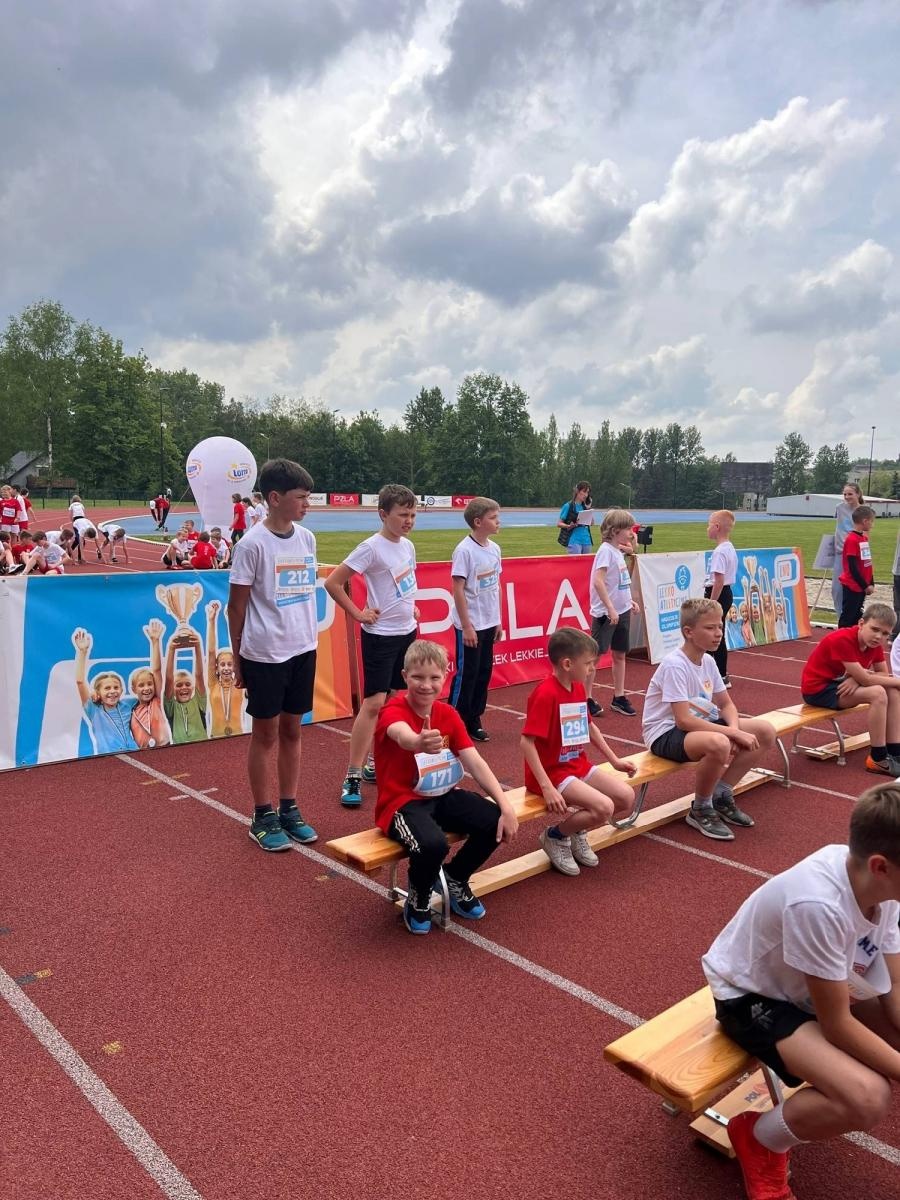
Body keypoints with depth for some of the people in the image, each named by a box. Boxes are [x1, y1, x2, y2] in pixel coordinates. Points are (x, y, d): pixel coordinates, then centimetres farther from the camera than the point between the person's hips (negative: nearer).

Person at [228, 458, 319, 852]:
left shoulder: (307, 539, 6)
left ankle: (289, 809, 26)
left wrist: (311, 640, 13)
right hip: (264, 654, -5)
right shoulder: (252, 544, -12)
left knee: (292, 730, 13)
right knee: (266, 733, 6)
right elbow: (236, 605, -6)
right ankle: (263, 816, 20)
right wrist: (236, 659, -3)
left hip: (303, 650, 6)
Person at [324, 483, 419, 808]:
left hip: (407, 632, 8)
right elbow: (333, 583, -18)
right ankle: (352, 776, -2)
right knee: (374, 702, -9)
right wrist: (358, 613, -15)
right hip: (380, 635, -8)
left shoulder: (408, 545, 6)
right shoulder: (372, 547, -17)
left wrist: (411, 607, 11)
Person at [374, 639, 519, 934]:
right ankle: (418, 899, 2)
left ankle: (455, 879, 14)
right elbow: (403, 736, -45)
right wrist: (420, 743, -71)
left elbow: (475, 762, -6)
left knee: (496, 823, -16)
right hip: (402, 802, -6)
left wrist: (506, 806, -18)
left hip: (443, 796, 6)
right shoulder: (393, 711, -19)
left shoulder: (448, 714, 1)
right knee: (433, 844, -35)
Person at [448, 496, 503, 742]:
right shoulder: (465, 550, -16)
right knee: (466, 674, 1)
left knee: (484, 672, 13)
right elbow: (458, 589, -16)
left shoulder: (494, 548, 6)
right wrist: (467, 626, -16)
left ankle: (473, 721, 25)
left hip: (489, 624, 7)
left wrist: (498, 621, 12)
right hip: (470, 625, -7)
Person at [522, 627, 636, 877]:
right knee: (604, 807, -23)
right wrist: (547, 788, -28)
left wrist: (615, 760, 21)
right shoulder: (545, 694, -23)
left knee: (627, 798, -1)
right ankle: (556, 836, 1)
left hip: (579, 766, 9)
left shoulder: (579, 688, 6)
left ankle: (577, 831, 17)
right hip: (553, 773, -9)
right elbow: (526, 743, -25)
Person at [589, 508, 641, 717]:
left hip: (622, 611, 9)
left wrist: (629, 600, 12)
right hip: (605, 613, -9)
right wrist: (610, 608, -24)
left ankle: (618, 698, 23)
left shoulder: (618, 551, 11)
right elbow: (598, 581, -22)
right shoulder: (606, 550, -14)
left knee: (619, 654, 14)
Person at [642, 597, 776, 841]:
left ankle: (721, 796, 11)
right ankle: (700, 810, -10)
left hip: (698, 724, 9)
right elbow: (684, 720, -27)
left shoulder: (708, 661, 3)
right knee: (718, 743, -39)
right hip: (666, 734, -9)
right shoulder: (674, 665, -23)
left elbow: (726, 705, 10)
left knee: (765, 732, -2)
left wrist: (734, 729, -13)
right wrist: (734, 733, -26)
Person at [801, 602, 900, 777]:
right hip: (818, 689, -9)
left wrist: (857, 678, -23)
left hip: (840, 683, 9)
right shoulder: (842, 640, -28)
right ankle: (878, 759, -16)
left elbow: (884, 674, -2)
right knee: (878, 694, -25)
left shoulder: (874, 642, -2)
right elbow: (865, 679, -28)